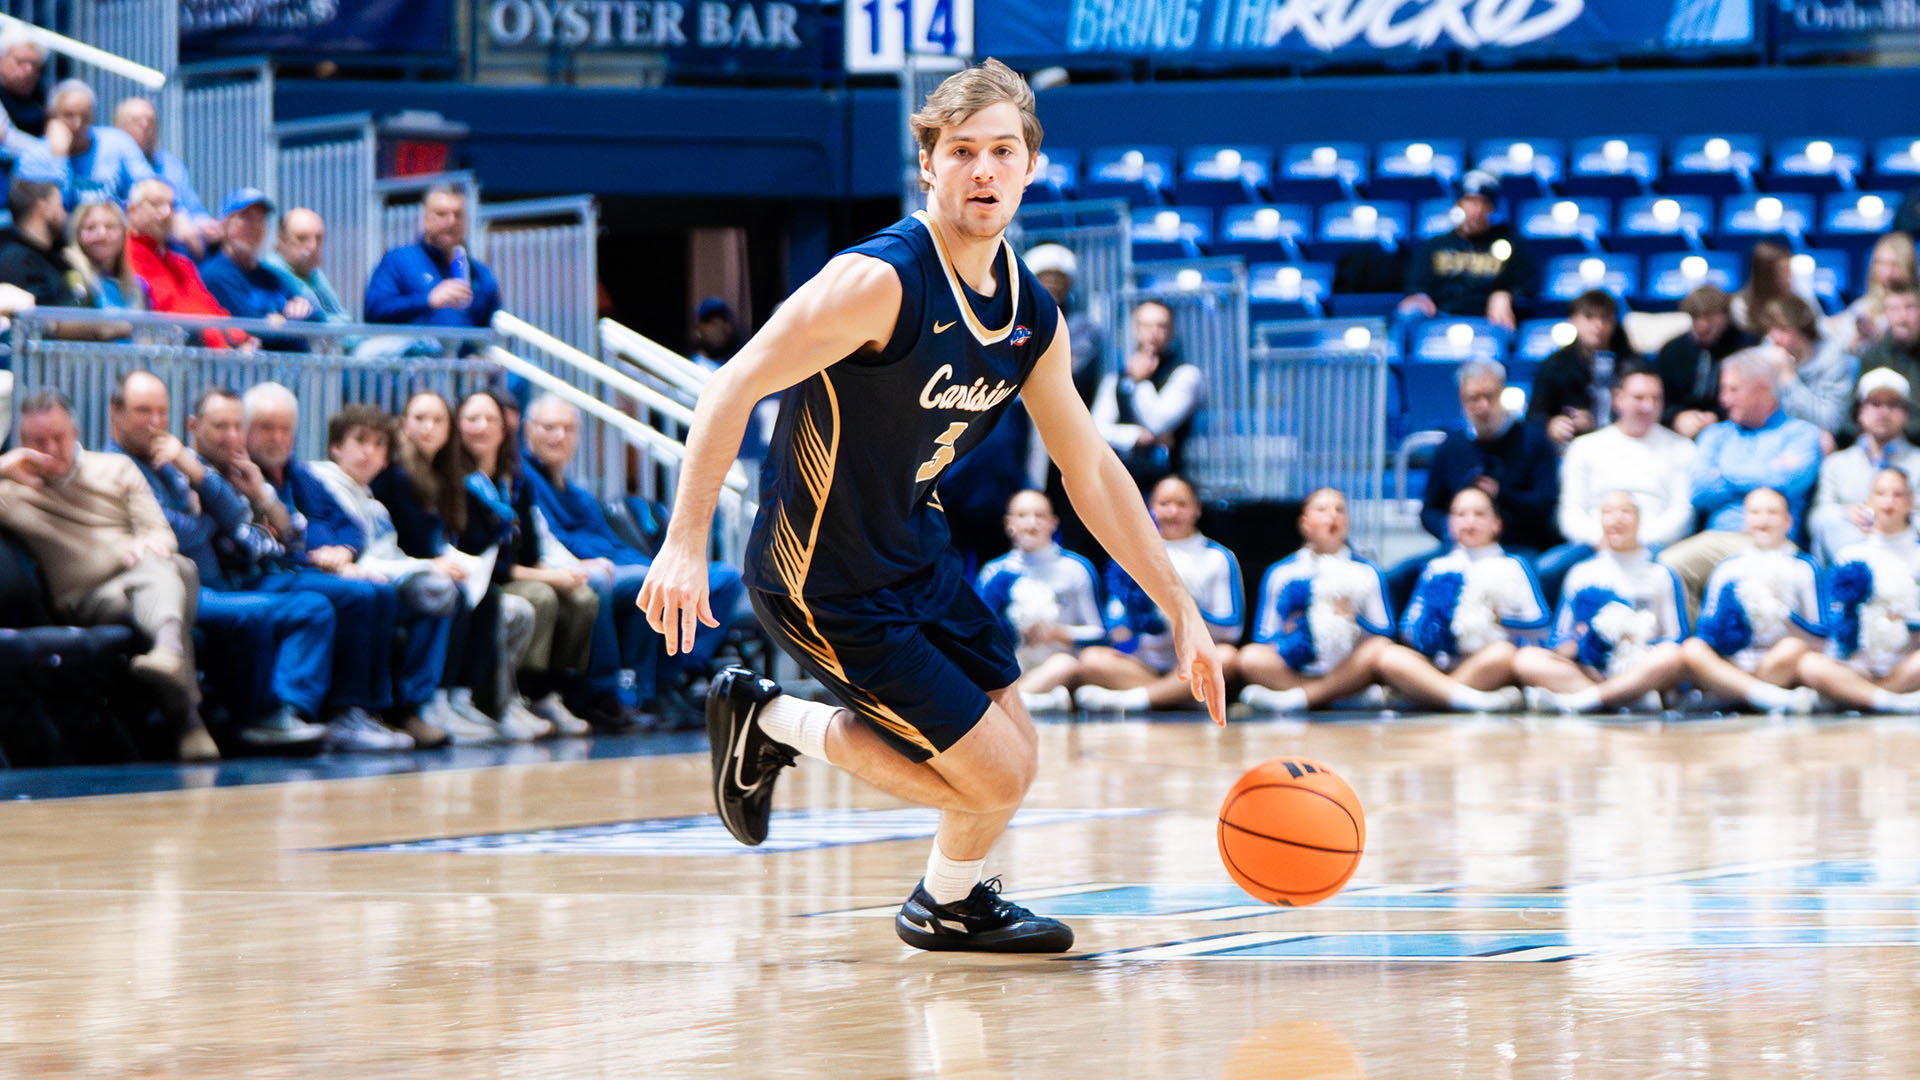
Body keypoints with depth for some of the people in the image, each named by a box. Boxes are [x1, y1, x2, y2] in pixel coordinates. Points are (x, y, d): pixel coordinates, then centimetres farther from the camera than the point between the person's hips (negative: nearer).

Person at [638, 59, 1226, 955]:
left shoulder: (1033, 317, 0)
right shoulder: (883, 280, -25)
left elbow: (1090, 470, 11)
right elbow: (734, 388, -25)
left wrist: (1181, 610, 12)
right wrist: (685, 543, -32)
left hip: (913, 552, 8)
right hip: (826, 585, -8)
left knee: (1009, 748, 12)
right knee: (999, 773, -8)